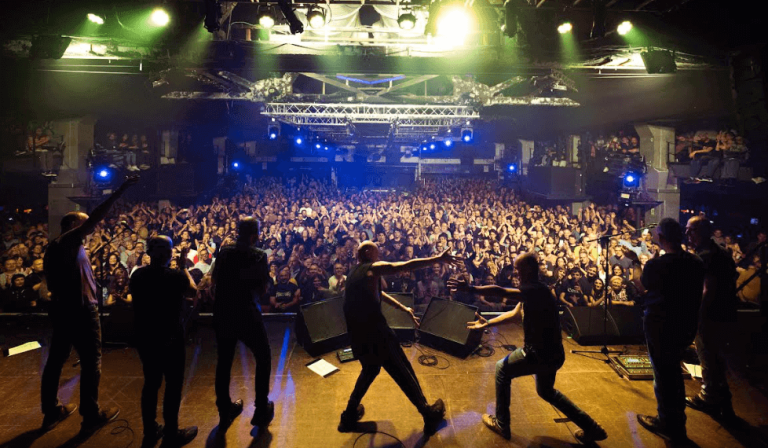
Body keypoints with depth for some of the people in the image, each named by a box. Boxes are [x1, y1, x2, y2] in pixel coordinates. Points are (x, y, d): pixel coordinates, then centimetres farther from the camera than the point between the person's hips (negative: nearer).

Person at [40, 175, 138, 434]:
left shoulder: (53, 248, 14)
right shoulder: (69, 241, -13)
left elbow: (56, 283, 18)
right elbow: (95, 218, -26)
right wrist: (121, 190, -30)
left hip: (61, 309, 10)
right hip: (80, 310, -10)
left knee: (56, 359, 16)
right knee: (91, 363, 0)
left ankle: (51, 412, 28)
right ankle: (91, 417, 9)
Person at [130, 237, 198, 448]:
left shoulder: (137, 274, -5)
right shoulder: (175, 276, -22)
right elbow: (193, 291, -4)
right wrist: (184, 267, 3)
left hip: (145, 338, 6)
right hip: (170, 338, -6)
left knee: (151, 383, 18)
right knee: (173, 385, 9)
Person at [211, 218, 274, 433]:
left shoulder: (224, 252, 0)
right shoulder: (258, 255, -14)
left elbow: (213, 280, 12)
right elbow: (263, 289, -12)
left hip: (222, 315, 5)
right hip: (247, 316, -5)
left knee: (223, 363, 18)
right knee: (263, 359, 15)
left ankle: (225, 414, 33)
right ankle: (262, 411, 23)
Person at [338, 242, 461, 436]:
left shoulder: (353, 274, 20)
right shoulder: (373, 268, -4)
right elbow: (405, 266, -14)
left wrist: (404, 308, 32)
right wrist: (438, 259, -15)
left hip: (357, 334, 8)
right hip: (375, 331, -7)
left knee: (370, 369, 30)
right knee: (403, 373, 8)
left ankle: (349, 416, 36)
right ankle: (429, 414, 22)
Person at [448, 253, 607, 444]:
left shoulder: (536, 290, -23)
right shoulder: (534, 290, 8)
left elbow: (500, 291, -35)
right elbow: (514, 313, 13)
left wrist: (470, 288, -32)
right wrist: (487, 323, 9)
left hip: (541, 354, -10)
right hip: (551, 353, 10)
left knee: (501, 369, 9)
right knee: (545, 391, 31)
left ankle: (501, 424, 20)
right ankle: (591, 428, 33)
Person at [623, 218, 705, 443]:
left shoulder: (656, 264, -26)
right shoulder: (696, 262, -6)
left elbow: (640, 287, -7)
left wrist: (635, 262, 6)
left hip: (661, 327, -6)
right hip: (687, 324, 7)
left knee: (663, 374, 11)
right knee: (673, 370, 24)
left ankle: (669, 427, 28)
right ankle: (677, 421, 40)